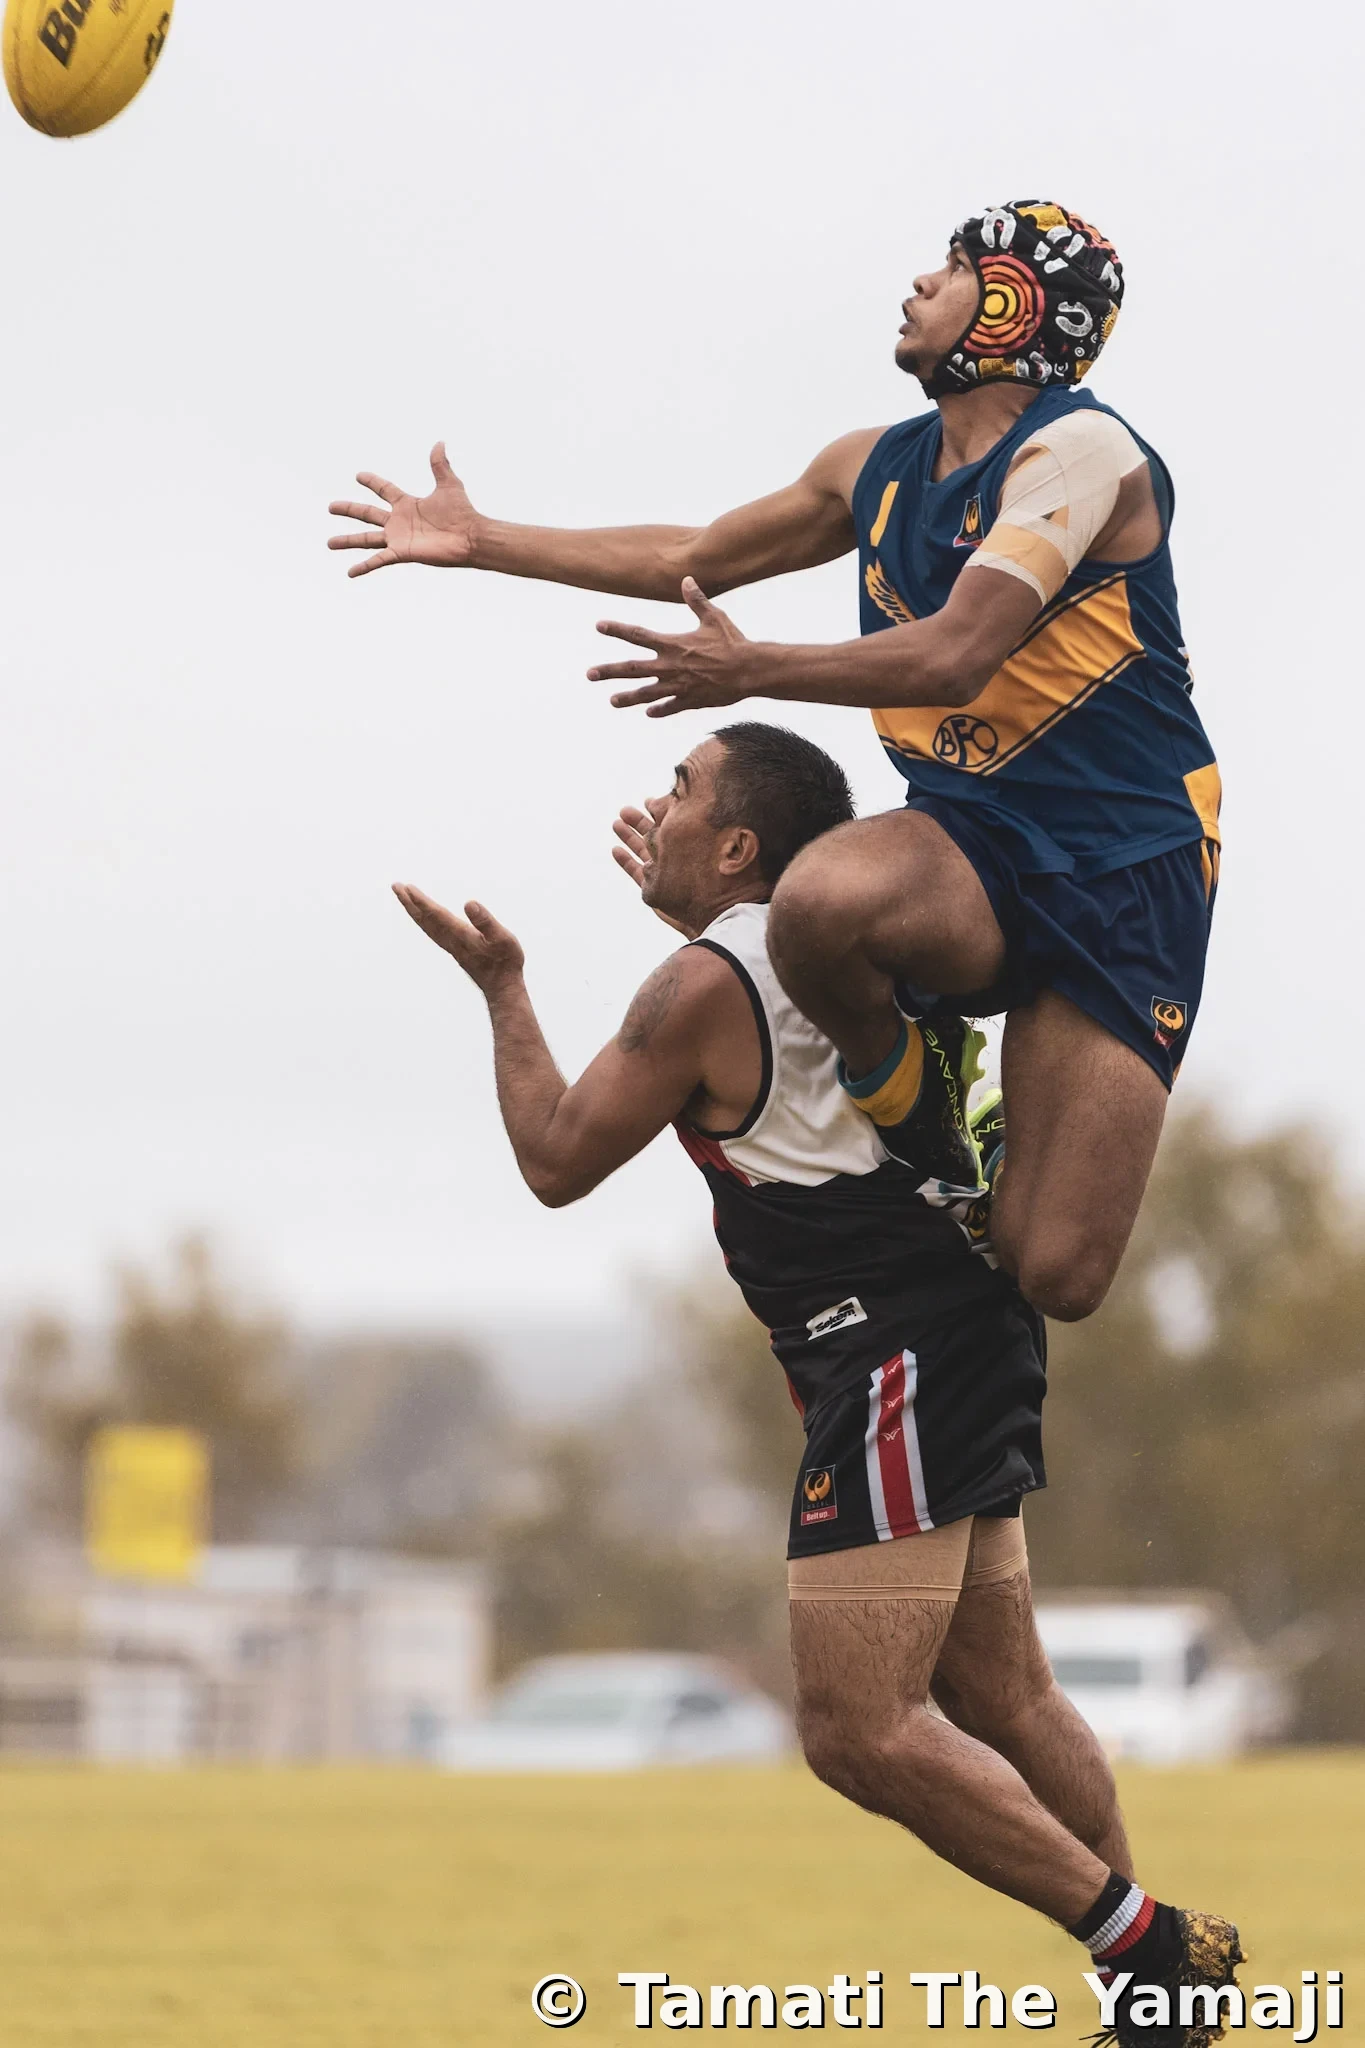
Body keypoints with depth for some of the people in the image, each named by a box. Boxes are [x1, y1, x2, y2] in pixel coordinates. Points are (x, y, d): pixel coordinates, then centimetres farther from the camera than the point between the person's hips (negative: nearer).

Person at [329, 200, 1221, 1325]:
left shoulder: (1080, 451, -11)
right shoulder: (877, 470, 13)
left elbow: (956, 655, -22)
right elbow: (694, 557, 26)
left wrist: (754, 670, -23)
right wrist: (482, 540, 27)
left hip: (1131, 873, -5)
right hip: (973, 842, 5)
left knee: (1054, 1275, -15)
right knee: (819, 903, -36)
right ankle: (908, 1098, -3)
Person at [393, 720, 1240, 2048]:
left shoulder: (702, 988, -12)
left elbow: (557, 1161, -1)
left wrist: (502, 990, 10)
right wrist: (683, 912, 44)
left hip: (896, 1363, -10)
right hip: (964, 1338, 10)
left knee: (858, 1733, -11)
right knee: (999, 1701, 15)